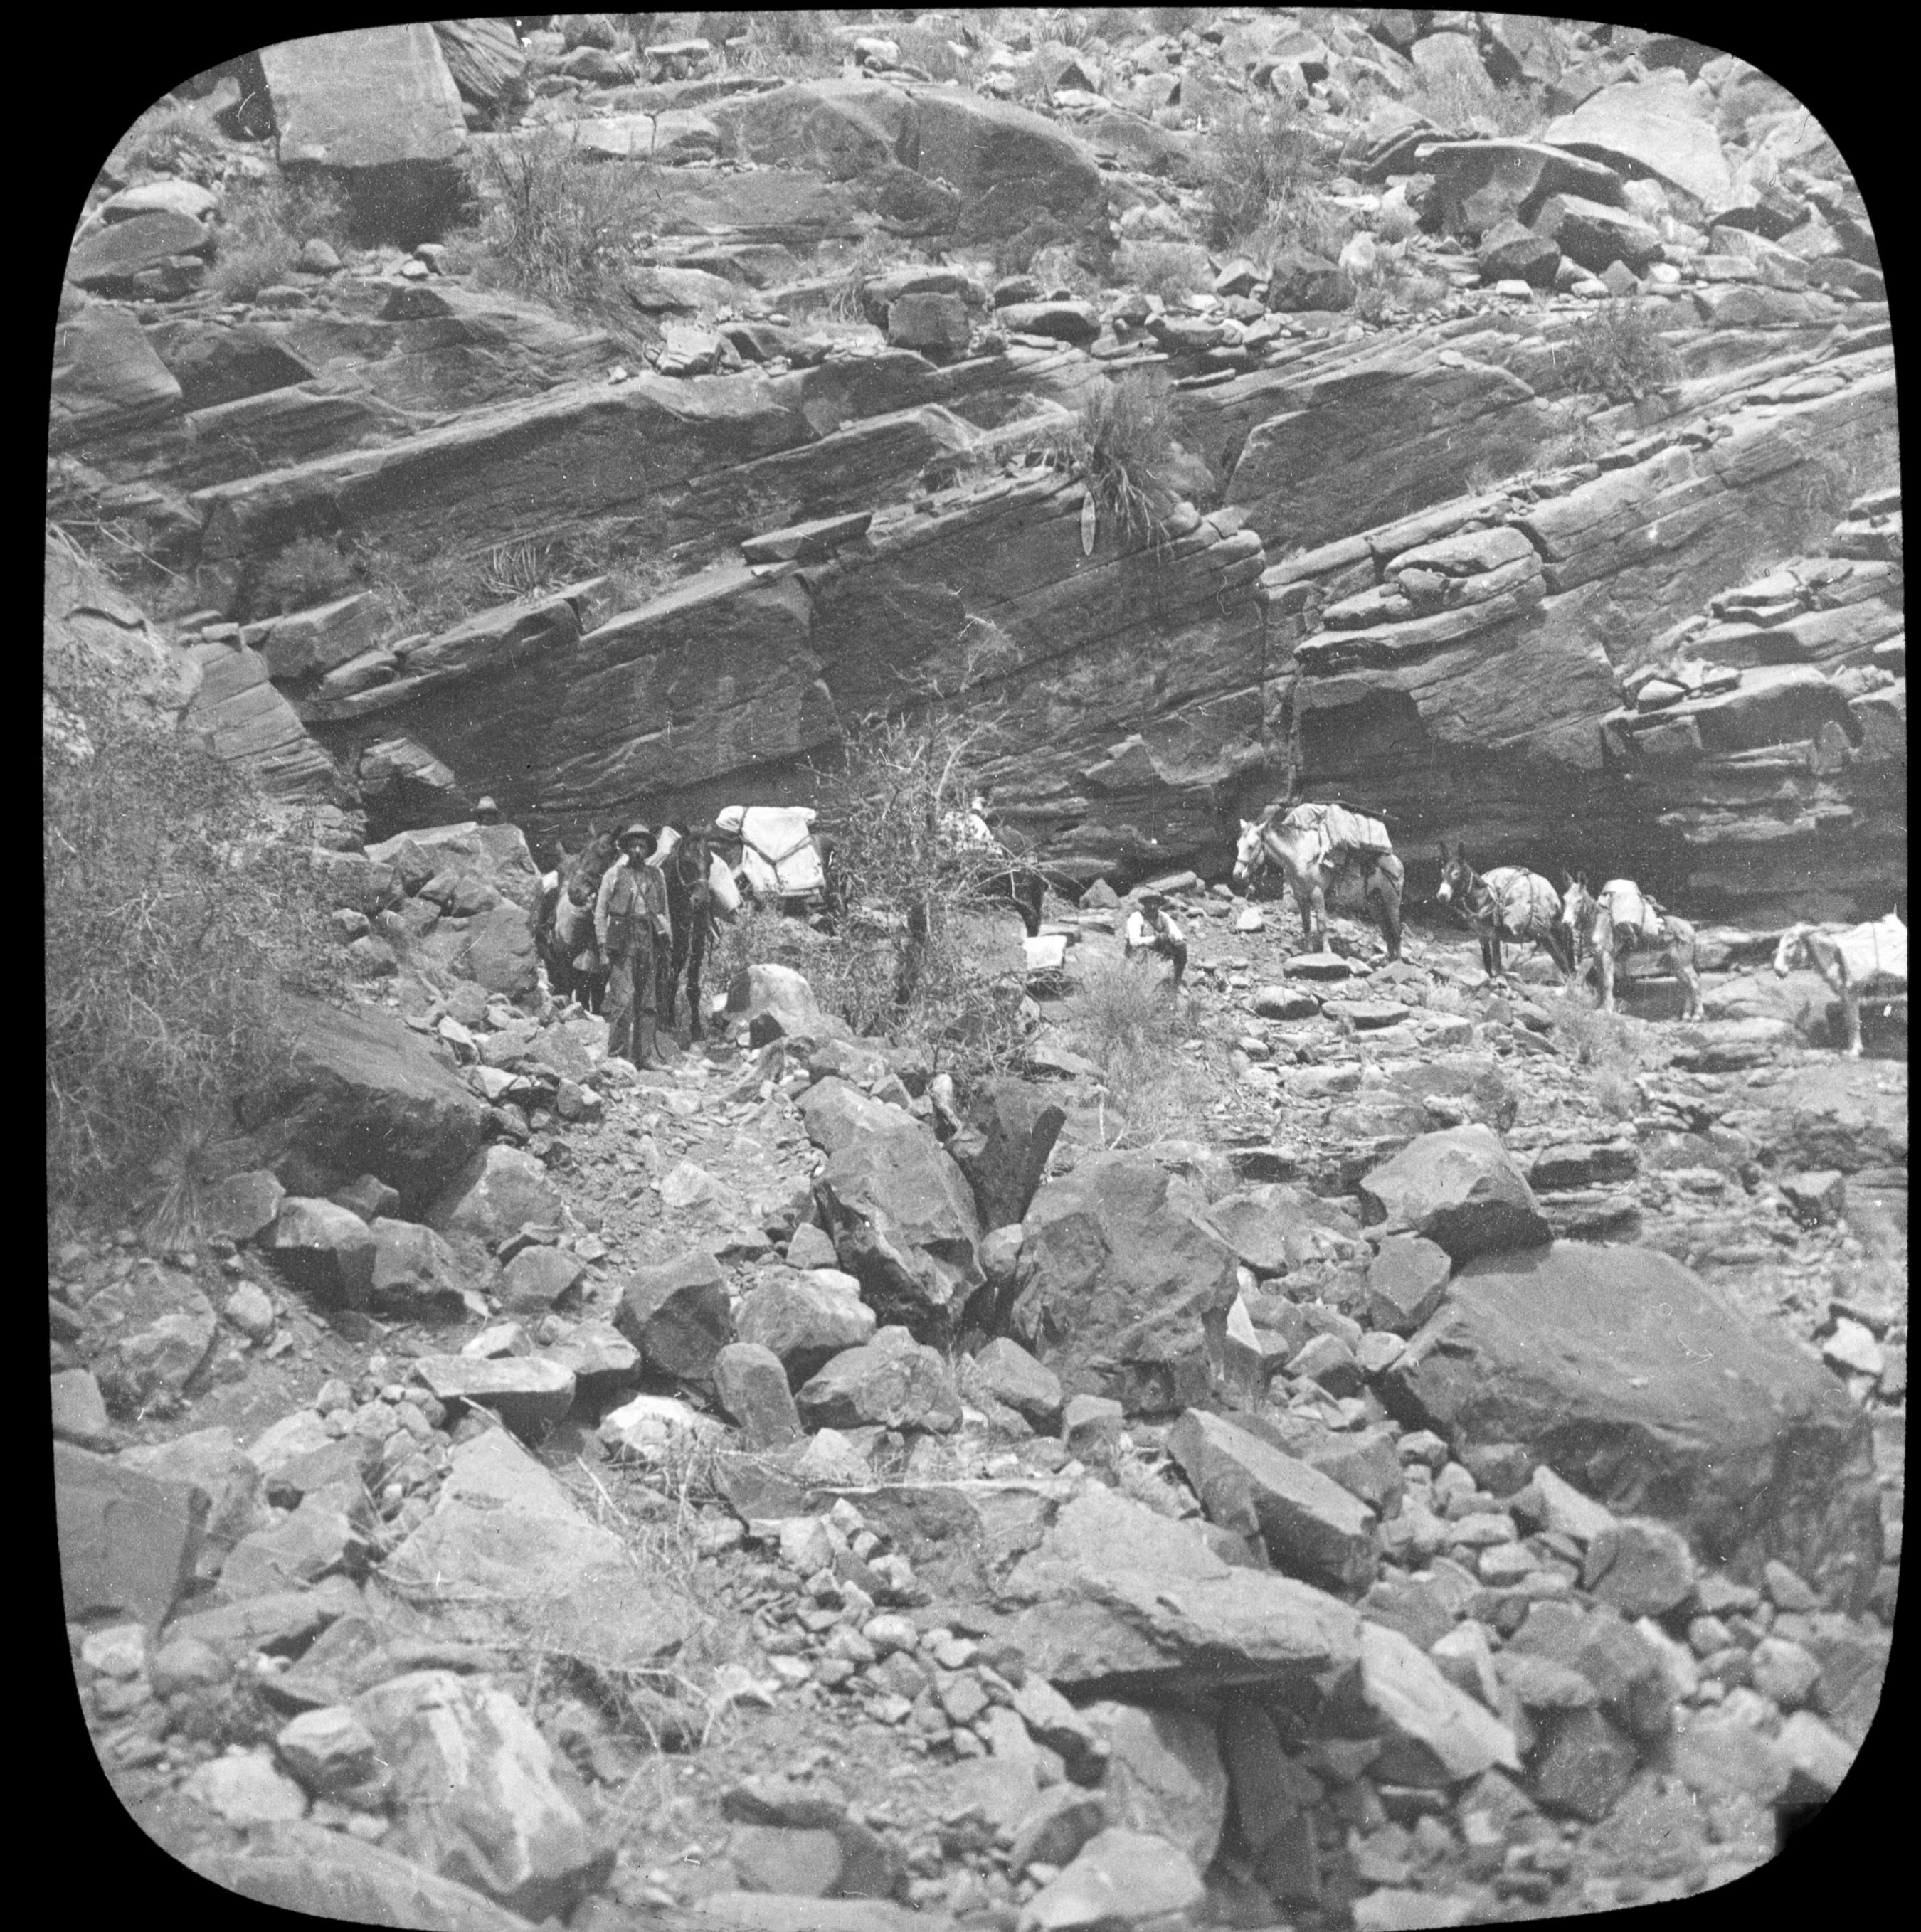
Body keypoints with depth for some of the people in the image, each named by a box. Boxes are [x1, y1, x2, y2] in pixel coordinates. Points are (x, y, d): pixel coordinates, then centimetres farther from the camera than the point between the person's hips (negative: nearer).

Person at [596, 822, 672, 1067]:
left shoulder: (656, 875, 14)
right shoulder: (614, 874, 4)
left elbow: (665, 912, 18)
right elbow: (600, 913, 3)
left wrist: (668, 944, 10)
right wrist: (603, 948, -4)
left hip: (650, 940, 4)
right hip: (623, 941, -4)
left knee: (649, 1001, 4)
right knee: (623, 1000, -10)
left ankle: (646, 1055, 9)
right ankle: (618, 1055, -7)